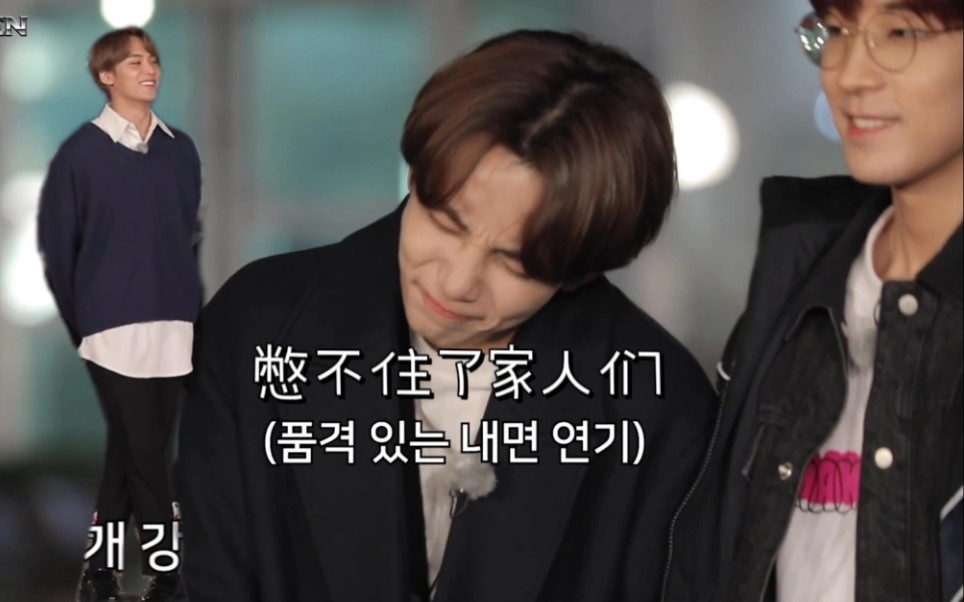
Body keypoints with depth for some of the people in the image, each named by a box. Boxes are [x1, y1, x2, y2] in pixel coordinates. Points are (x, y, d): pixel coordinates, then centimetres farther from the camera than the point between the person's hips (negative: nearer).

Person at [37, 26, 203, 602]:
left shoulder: (181, 149, 8)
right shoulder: (80, 153, -4)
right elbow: (56, 245, 0)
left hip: (174, 327, 4)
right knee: (145, 455, -4)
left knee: (130, 452, 10)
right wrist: (80, 323, 1)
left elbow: (192, 237, 13)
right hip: (115, 327, -4)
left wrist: (191, 309, 8)